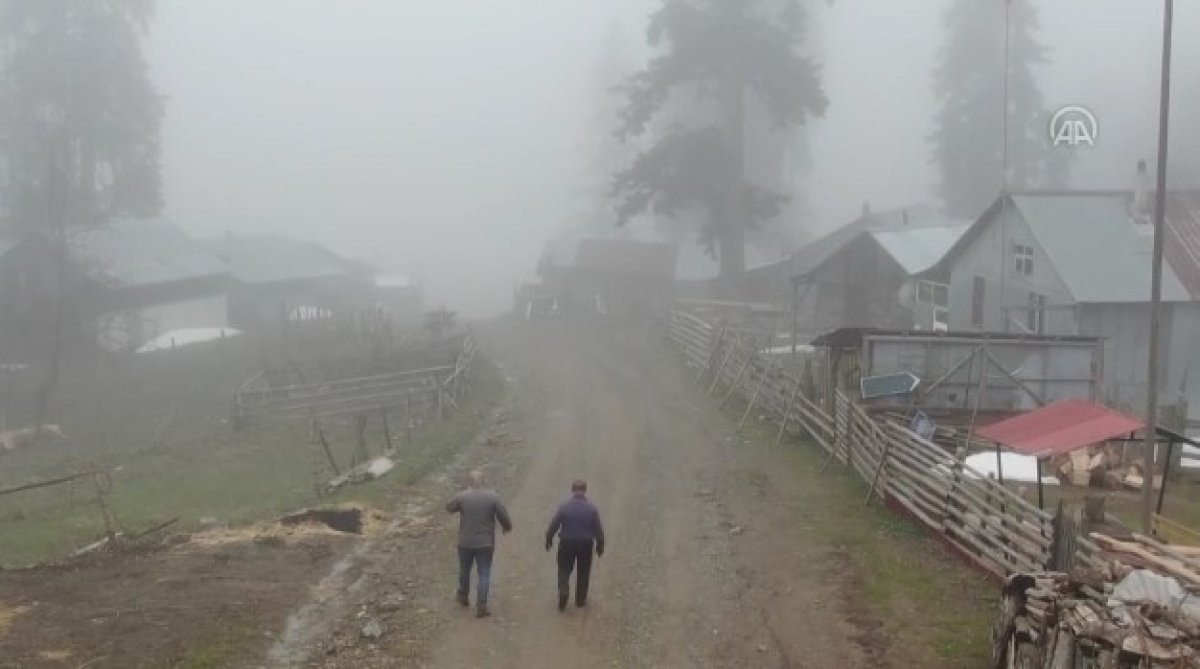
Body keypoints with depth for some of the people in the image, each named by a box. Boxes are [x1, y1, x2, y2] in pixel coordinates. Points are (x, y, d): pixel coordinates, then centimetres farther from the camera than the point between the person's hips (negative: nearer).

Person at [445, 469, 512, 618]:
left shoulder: (462, 497, -11)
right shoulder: (493, 497, -11)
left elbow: (449, 507, 7)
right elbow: (503, 515, -7)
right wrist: (507, 527, 14)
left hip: (465, 543, 1)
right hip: (485, 543, -1)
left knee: (464, 570, 22)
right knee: (484, 574, 7)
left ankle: (463, 597, 41)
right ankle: (481, 606, 0)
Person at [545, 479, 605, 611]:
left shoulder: (563, 507, -10)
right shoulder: (592, 509, -8)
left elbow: (553, 526, -7)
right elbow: (598, 530, -4)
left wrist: (549, 540, 7)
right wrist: (600, 545, 9)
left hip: (567, 543, -1)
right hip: (586, 544, 1)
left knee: (564, 570, 12)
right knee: (583, 572, 13)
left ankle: (563, 591, -11)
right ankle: (580, 600, 19)